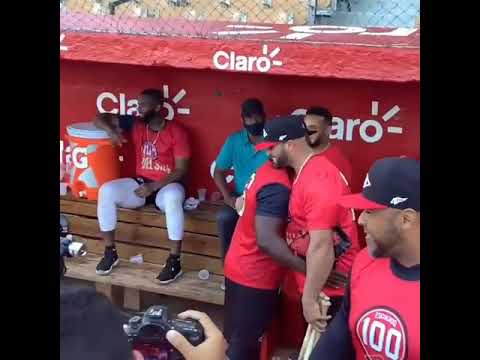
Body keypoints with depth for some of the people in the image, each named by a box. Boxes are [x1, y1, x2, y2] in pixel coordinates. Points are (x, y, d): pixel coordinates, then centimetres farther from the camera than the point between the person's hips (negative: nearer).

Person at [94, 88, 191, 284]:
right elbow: (101, 118, 10)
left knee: (172, 198, -40)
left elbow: (182, 170, -13)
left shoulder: (176, 132, -10)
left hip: (167, 185, -4)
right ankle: (110, 252, -9)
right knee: (106, 191, -21)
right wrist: (110, 130, -13)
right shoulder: (135, 124, 3)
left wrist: (154, 186, -23)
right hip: (140, 183, 5)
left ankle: (174, 262, -31)